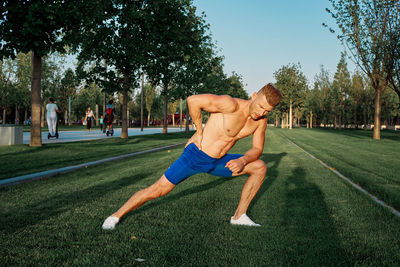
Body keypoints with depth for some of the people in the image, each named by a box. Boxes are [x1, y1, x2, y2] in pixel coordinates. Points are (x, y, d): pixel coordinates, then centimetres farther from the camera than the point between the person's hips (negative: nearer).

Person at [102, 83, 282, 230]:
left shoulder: (261, 120, -3)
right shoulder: (231, 105, -25)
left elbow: (257, 149, 6)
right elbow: (193, 100, -29)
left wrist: (242, 160, -15)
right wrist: (199, 132, -18)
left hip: (217, 162, 7)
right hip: (196, 156, -6)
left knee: (260, 167, 2)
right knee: (157, 191, -7)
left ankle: (239, 216, 10)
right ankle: (116, 216, 14)